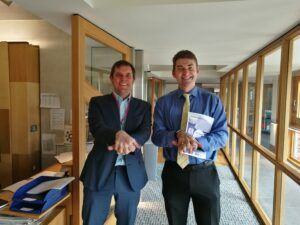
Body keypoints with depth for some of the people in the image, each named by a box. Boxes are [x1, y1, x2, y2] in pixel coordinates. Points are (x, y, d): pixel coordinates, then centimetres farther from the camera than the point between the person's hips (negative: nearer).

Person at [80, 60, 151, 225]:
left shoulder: (143, 107, 7)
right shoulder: (98, 102, 2)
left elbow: (145, 133, -8)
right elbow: (97, 129, -16)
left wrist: (128, 141, -30)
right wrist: (118, 134, -38)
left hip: (131, 173, 2)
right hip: (100, 171, -1)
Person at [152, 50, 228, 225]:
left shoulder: (212, 100, -1)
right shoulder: (163, 102, 0)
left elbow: (222, 134, -8)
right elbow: (157, 135, -7)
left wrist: (198, 142, -26)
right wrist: (177, 135, -27)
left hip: (204, 173, 0)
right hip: (173, 173, 1)